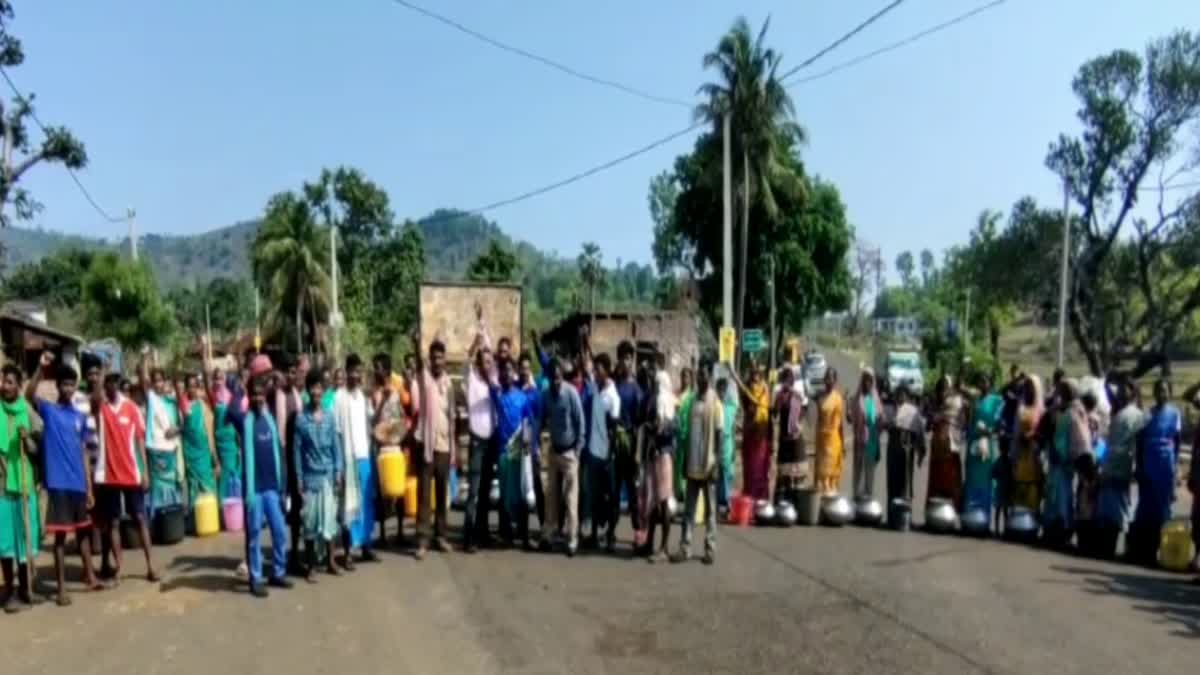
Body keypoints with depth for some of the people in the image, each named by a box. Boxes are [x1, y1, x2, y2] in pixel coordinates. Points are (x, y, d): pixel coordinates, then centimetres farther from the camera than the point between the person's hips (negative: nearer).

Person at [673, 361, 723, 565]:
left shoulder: (715, 403, -6)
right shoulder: (691, 402, 10)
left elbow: (718, 435, -7)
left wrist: (716, 464, -12)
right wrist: (685, 462, 12)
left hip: (708, 465, -5)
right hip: (692, 464, 5)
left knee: (710, 509, 5)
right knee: (688, 508, 6)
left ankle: (710, 548, 11)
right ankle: (685, 547, 10)